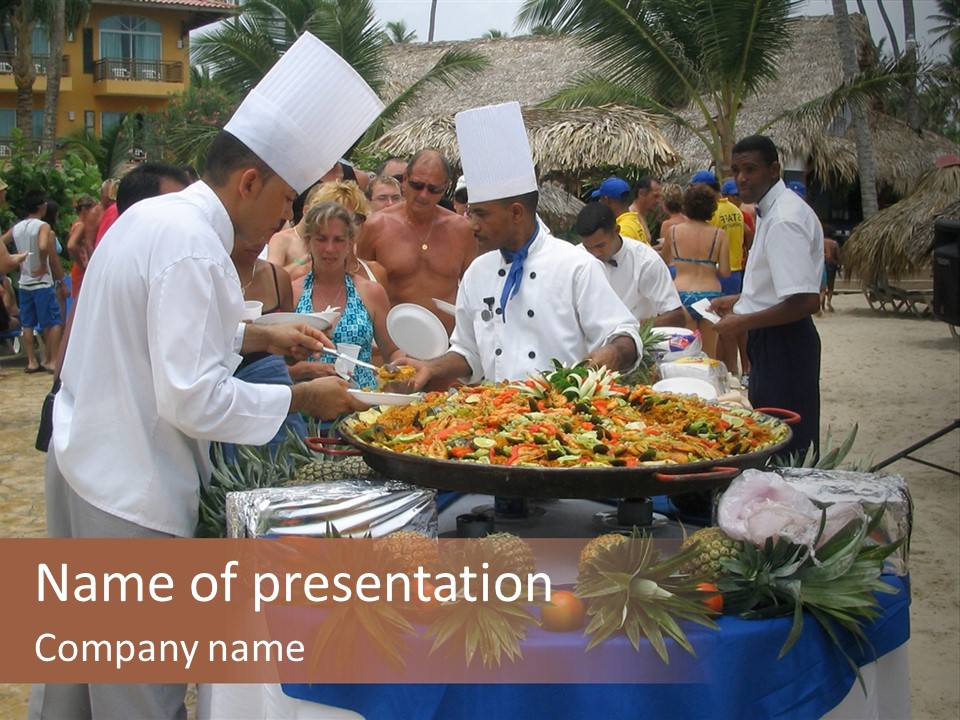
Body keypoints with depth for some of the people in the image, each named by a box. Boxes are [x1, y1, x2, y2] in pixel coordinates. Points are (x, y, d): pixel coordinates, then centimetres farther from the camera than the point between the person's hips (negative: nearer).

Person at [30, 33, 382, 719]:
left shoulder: (153, 214, 6)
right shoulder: (193, 247, -24)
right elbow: (191, 399, -27)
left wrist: (260, 335, 11)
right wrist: (302, 399, -16)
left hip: (82, 457, 10)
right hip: (132, 490, -10)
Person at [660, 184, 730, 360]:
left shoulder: (674, 231, 0)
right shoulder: (719, 234, -3)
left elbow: (664, 261, 15)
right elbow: (724, 272, -5)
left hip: (682, 294, 0)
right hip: (710, 295, 0)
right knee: (709, 354, 11)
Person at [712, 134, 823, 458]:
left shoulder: (784, 219, -21)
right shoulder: (772, 211, 12)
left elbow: (805, 301, -28)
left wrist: (743, 323, -18)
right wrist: (740, 301, 16)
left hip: (783, 344, -11)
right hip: (773, 343, 11)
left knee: (784, 449, -2)